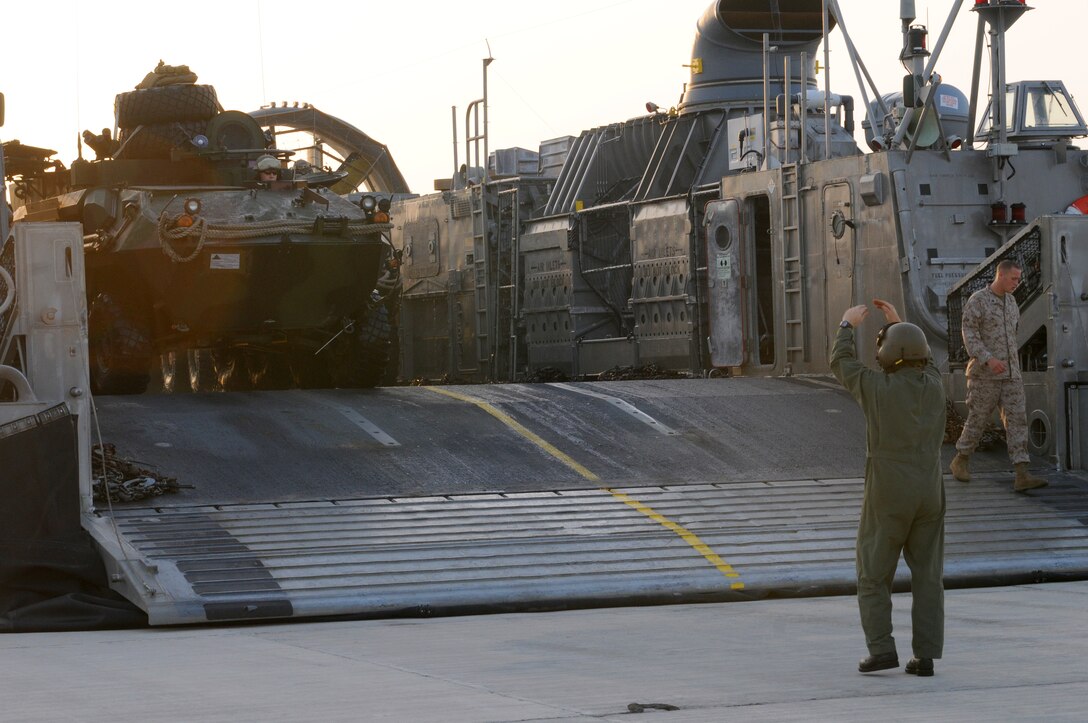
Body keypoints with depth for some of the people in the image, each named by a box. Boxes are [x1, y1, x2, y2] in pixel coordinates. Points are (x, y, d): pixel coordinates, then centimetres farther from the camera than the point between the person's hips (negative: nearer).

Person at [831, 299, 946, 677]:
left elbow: (842, 364, 9)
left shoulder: (877, 387, -11)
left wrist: (847, 326, 25)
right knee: (927, 578, 6)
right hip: (929, 496, 4)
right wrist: (899, 323, 34)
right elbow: (923, 361, 26)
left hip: (887, 497, -4)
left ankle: (881, 649, -1)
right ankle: (925, 656, 2)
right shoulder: (934, 386, 1)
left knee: (873, 576, 7)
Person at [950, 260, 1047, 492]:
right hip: (984, 374, -6)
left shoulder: (1010, 301, 13)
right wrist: (988, 359, -29)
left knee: (1017, 420, -6)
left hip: (1010, 374, 6)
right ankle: (961, 461, 28)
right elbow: (969, 335, -17)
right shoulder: (977, 301, -9)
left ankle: (1022, 476, -13)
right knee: (978, 419, 3)